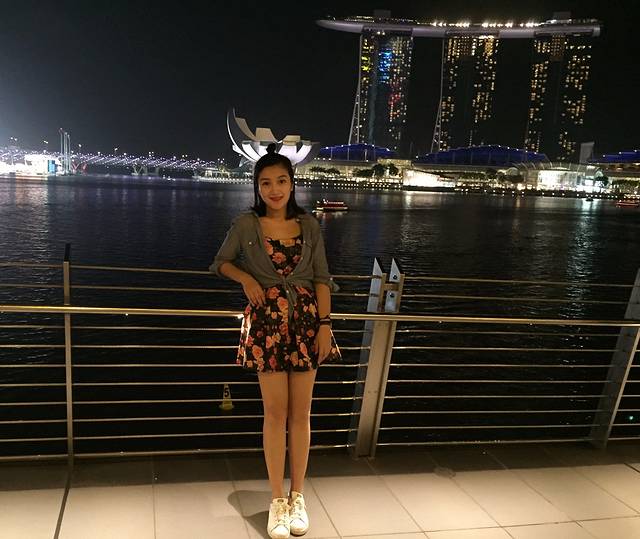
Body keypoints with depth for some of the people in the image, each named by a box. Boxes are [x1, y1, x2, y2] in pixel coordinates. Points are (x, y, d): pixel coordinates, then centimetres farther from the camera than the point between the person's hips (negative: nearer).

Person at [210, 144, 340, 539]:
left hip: (306, 319, 2)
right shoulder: (246, 225, 1)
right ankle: (277, 501, 16)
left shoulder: (309, 225, 4)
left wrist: (325, 324, -5)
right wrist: (246, 278, -6)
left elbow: (322, 278, 3)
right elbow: (222, 263, 13)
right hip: (267, 321, -1)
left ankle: (298, 497, 22)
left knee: (300, 412, 7)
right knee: (276, 412, 1)